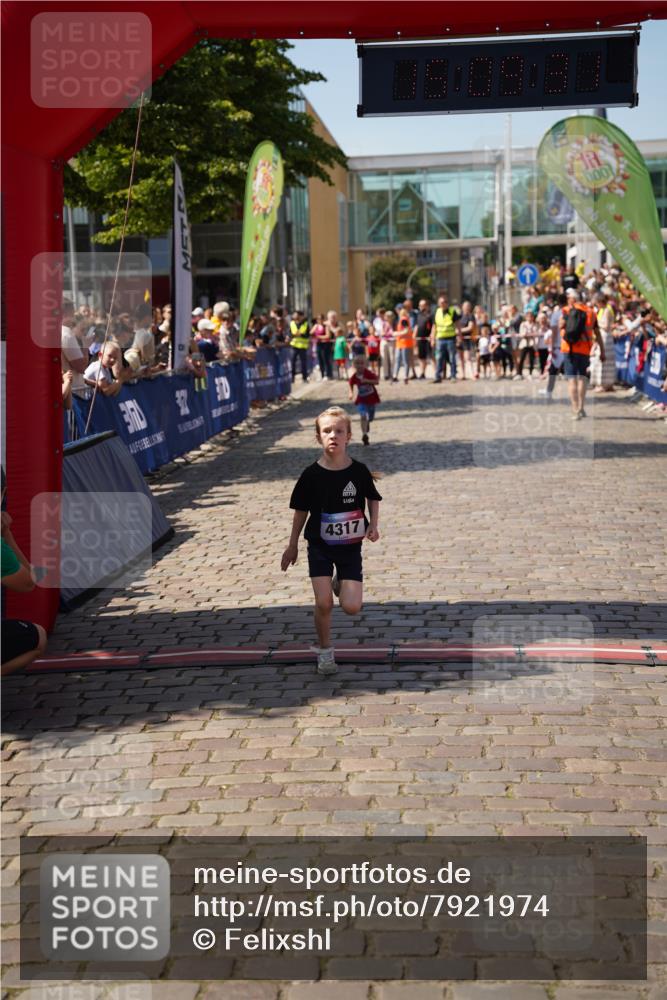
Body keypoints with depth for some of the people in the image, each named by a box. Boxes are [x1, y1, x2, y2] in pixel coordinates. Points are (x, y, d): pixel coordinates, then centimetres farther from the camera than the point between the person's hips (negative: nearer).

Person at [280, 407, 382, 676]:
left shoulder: (359, 471, -9)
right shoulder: (312, 475, -10)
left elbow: (373, 498, 10)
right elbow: (301, 511, 2)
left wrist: (373, 525, -5)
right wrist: (292, 546, 8)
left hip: (350, 546, 0)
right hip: (320, 546, 0)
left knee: (352, 608, -7)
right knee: (323, 603, -8)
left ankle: (341, 582, 28)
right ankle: (325, 651, 16)